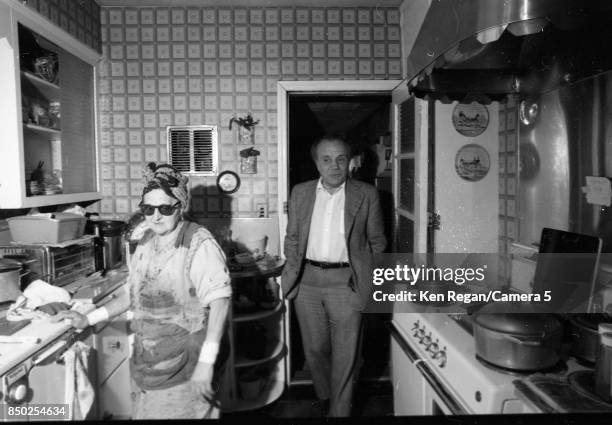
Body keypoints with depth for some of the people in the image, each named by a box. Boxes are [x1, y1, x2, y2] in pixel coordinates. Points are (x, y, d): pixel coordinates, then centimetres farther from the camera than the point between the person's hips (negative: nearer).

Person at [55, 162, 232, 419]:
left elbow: (219, 301, -19)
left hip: (184, 366, -6)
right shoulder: (146, 242, 5)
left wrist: (206, 361, -23)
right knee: (144, 413, 16)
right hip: (146, 361, 6)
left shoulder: (199, 243, -17)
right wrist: (89, 319, 10)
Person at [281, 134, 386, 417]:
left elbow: (377, 241, 6)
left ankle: (339, 411, 23)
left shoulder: (366, 194, 0)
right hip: (307, 282, 3)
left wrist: (371, 280, 3)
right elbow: (292, 239, 13)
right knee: (315, 349, 17)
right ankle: (325, 398, 41)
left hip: (346, 282, -2)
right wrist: (292, 273, 5)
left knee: (345, 356, 4)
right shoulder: (300, 193, 6)